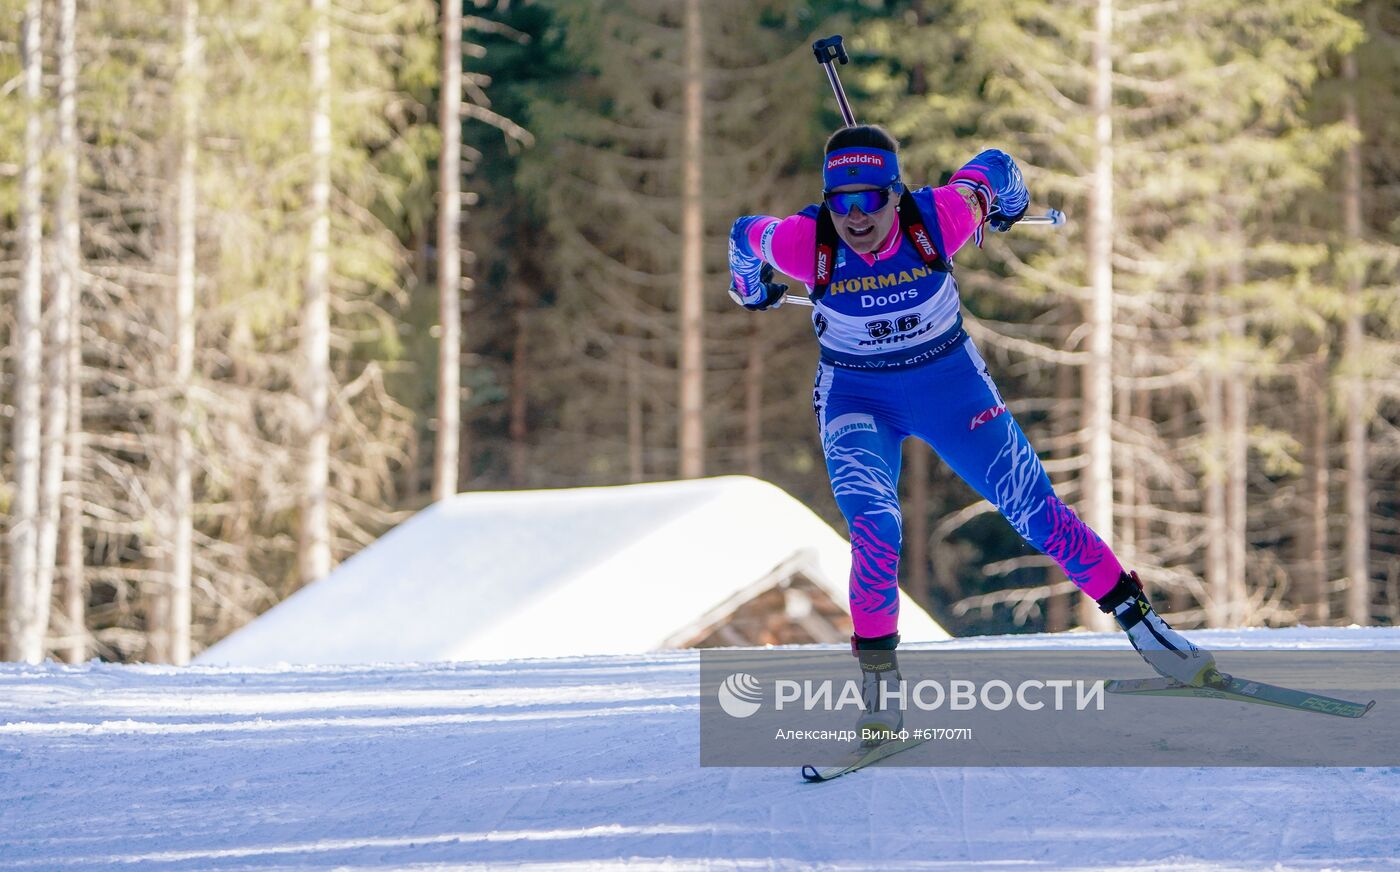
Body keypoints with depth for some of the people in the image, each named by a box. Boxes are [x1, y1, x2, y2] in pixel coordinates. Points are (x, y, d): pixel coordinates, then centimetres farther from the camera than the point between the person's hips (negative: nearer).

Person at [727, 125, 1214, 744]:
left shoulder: (937, 218, -26)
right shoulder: (804, 242, -25)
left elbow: (993, 169, -7)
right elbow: (744, 234, -3)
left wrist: (1007, 204, 16)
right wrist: (752, 291, 19)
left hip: (949, 383, 1)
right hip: (857, 397, -1)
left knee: (1036, 511, 2)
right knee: (875, 530, -23)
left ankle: (1139, 622, 17)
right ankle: (877, 683, -11)